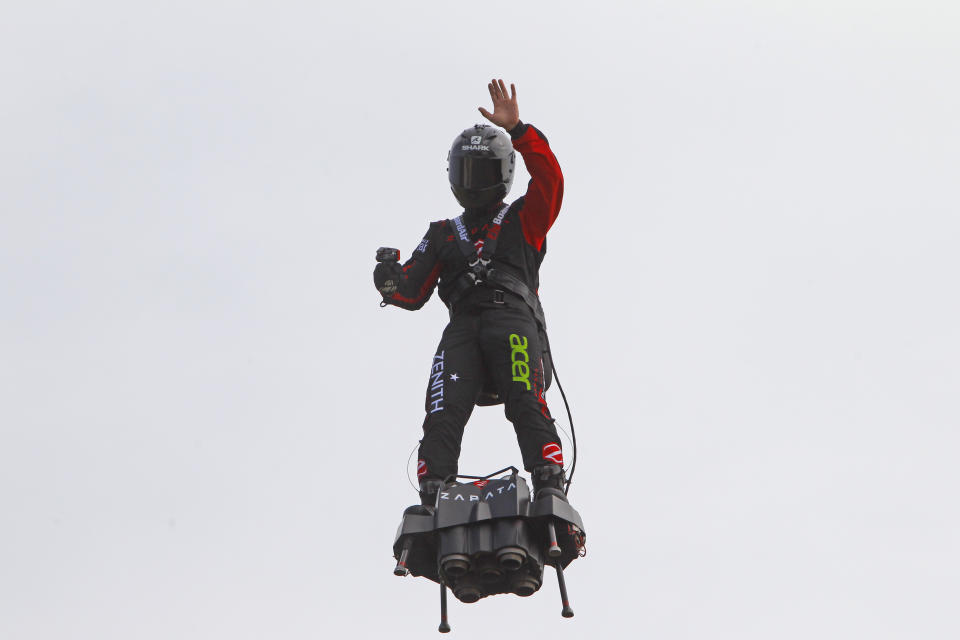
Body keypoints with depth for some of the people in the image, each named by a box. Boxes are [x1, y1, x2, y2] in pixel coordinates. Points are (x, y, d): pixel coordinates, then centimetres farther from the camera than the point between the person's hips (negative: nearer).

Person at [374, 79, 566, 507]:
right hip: (461, 327, 2)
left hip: (513, 319, -2)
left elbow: (549, 180, 5)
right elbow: (414, 293, 22)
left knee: (527, 405, -25)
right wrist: (392, 283, -2)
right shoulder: (444, 235, 32)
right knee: (443, 414, -21)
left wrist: (517, 130, -3)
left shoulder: (523, 220, 25)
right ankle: (431, 501, -34)